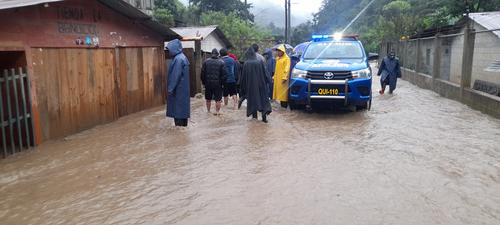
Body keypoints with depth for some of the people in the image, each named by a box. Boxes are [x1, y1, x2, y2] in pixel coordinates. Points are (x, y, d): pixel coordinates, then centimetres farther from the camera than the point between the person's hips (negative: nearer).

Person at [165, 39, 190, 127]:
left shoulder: (178, 59, -17)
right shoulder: (181, 57, 14)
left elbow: (176, 76, -21)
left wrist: (170, 89, -17)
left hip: (178, 89, -10)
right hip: (182, 88, 10)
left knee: (178, 109, -4)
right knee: (182, 107, 13)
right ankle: (183, 125, 19)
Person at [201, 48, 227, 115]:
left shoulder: (206, 61, 1)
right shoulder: (221, 62, -5)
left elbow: (202, 73, 2)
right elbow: (224, 75, -7)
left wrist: (203, 82, 10)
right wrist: (222, 82, 3)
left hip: (208, 83, 3)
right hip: (218, 84, -2)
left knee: (208, 99, 15)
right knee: (218, 99, 3)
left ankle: (208, 111, 24)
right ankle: (217, 112, 2)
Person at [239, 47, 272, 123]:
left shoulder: (246, 64, -8)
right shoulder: (260, 62, -6)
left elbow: (243, 76, -3)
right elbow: (265, 73, -3)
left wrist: (243, 88, 6)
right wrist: (268, 81, 8)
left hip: (250, 84, 0)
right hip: (261, 83, 1)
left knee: (252, 99, 14)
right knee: (263, 99, 4)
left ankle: (254, 114, 18)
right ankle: (264, 117, -4)